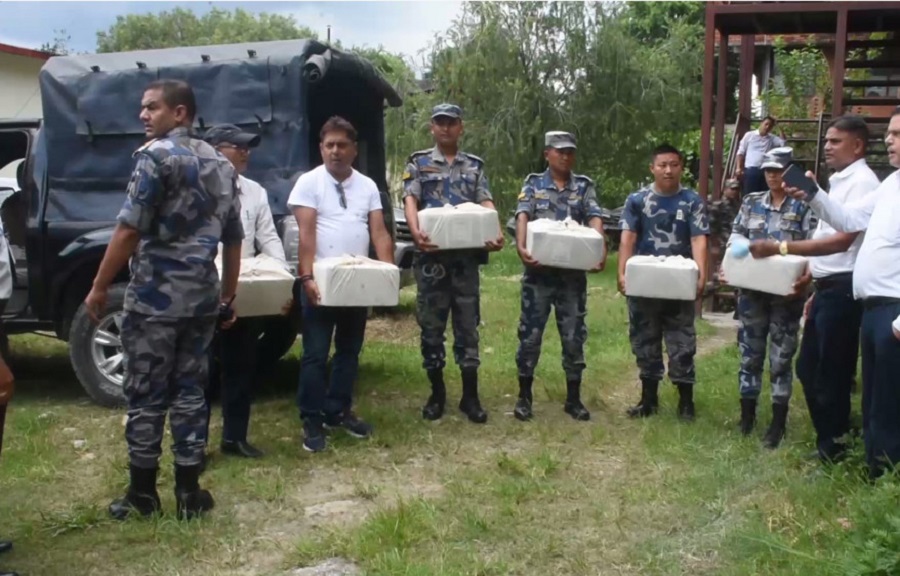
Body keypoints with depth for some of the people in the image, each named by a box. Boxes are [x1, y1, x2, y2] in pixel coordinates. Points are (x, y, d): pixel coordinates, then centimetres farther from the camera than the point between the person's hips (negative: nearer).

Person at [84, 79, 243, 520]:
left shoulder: (155, 155, -9)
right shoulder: (221, 165, 13)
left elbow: (129, 230, -15)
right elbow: (233, 240, 13)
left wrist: (99, 288, -7)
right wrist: (228, 296, 20)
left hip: (154, 295, -6)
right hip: (202, 296, 6)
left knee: (145, 395, 4)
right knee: (189, 390, 10)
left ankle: (142, 492, 13)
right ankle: (189, 492, 14)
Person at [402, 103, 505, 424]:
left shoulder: (475, 166, 12)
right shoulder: (418, 163, 7)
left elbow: (486, 203, 2)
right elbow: (410, 200, -5)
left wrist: (496, 233, -18)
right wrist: (415, 231, -26)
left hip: (466, 256, 1)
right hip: (431, 257, -1)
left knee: (467, 325, 4)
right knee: (431, 326, 5)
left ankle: (470, 396, 11)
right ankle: (437, 393, 17)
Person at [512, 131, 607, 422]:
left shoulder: (585, 186, 7)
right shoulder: (533, 184, 3)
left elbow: (595, 219, -6)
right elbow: (523, 216, -11)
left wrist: (600, 249, -25)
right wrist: (521, 246, -30)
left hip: (573, 274, 2)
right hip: (539, 272, -1)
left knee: (574, 336, 6)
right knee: (530, 334, 2)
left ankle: (573, 398, 18)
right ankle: (524, 396, 16)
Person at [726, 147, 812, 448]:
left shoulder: (804, 205, -4)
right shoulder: (751, 202, 9)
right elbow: (736, 235, 9)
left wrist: (806, 278, -27)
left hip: (786, 292, -3)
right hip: (751, 288, 4)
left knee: (780, 358, 5)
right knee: (749, 353, 11)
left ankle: (778, 422, 15)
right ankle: (747, 415, 23)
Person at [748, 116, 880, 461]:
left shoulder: (862, 182, -14)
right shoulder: (839, 182, 16)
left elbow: (842, 241, -23)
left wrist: (779, 248, -28)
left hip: (843, 289, -10)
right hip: (828, 287, 10)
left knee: (831, 373, 0)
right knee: (809, 368, 15)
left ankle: (832, 448, 13)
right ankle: (829, 440, 27)